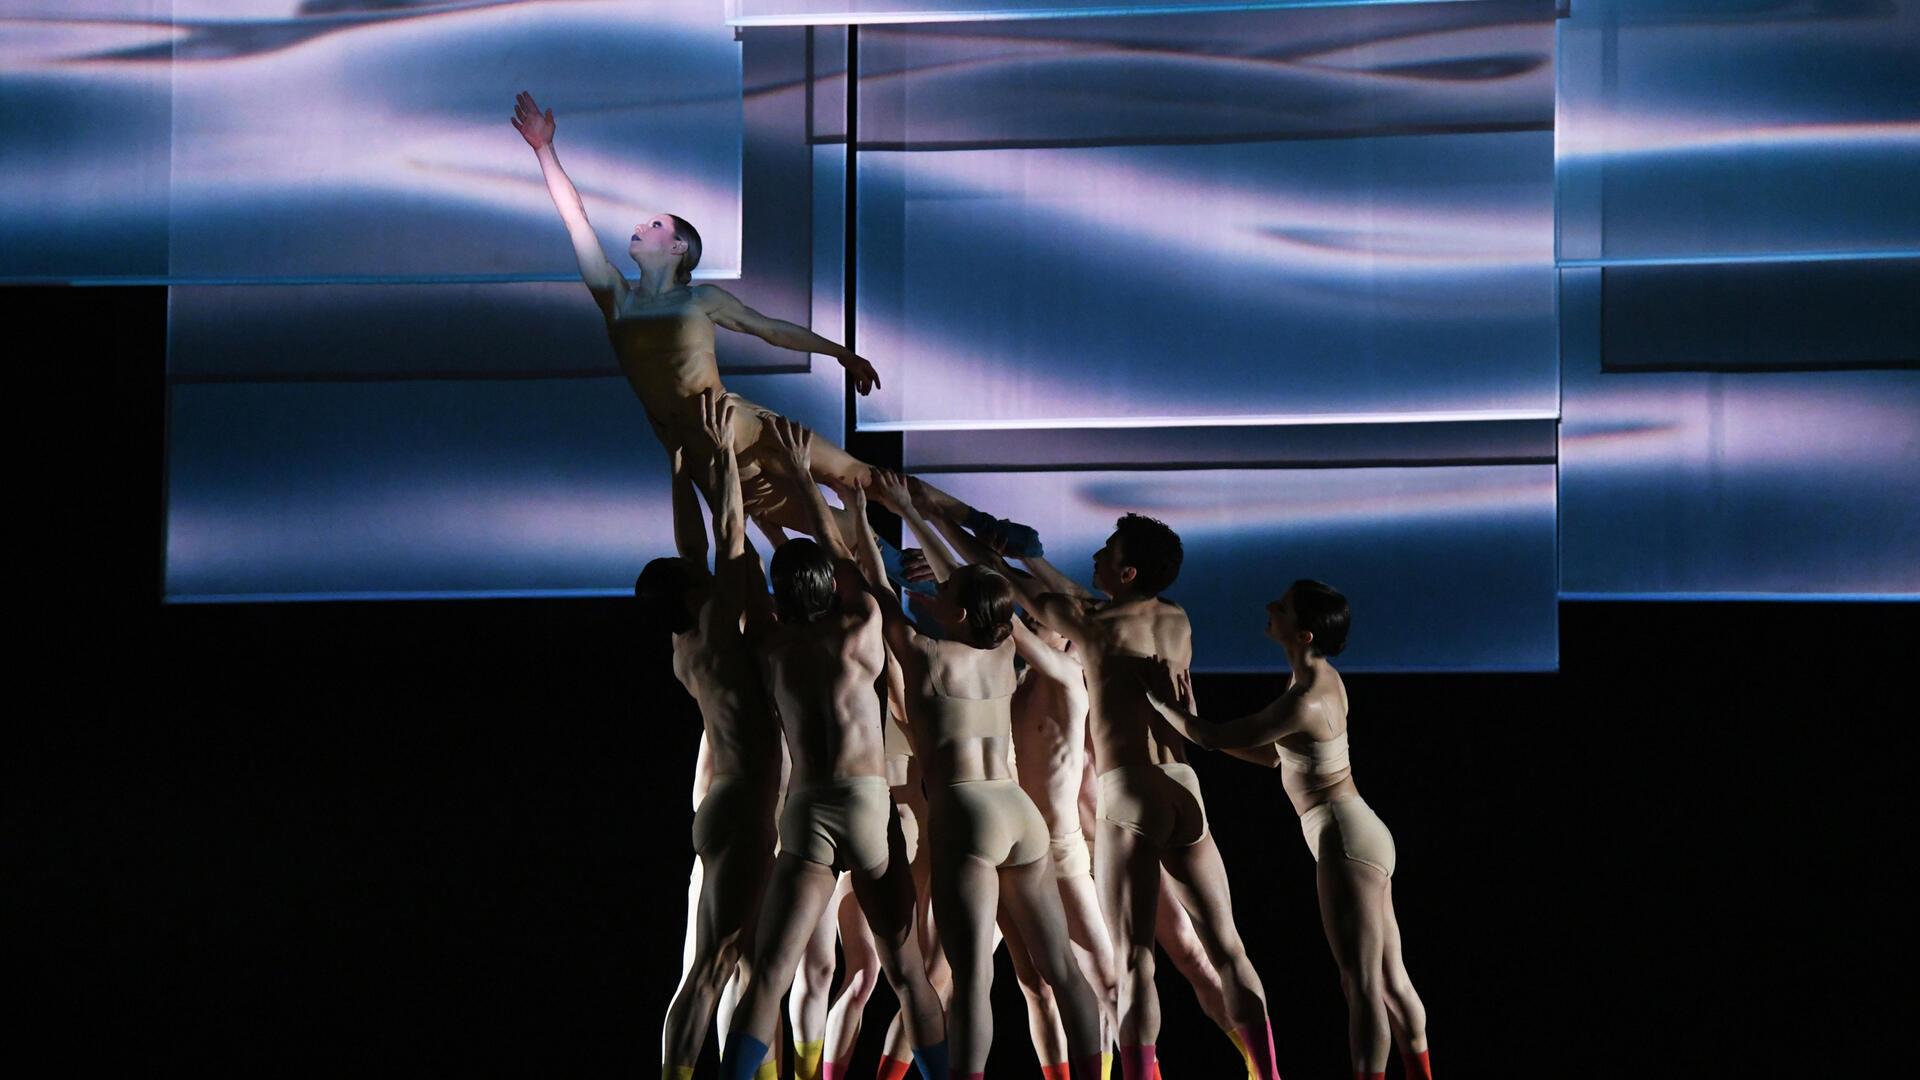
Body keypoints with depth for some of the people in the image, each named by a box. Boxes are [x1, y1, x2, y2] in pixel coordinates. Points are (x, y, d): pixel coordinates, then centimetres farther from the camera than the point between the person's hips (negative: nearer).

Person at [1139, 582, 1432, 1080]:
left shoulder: (1303, 703, -21)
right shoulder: (1321, 677, 8)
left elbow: (1212, 737, -13)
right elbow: (1273, 756, 20)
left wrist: (1162, 704, 5)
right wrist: (1188, 714, 15)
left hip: (1345, 842, -10)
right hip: (1361, 835, 10)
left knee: (1362, 984, -8)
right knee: (1390, 981, 14)